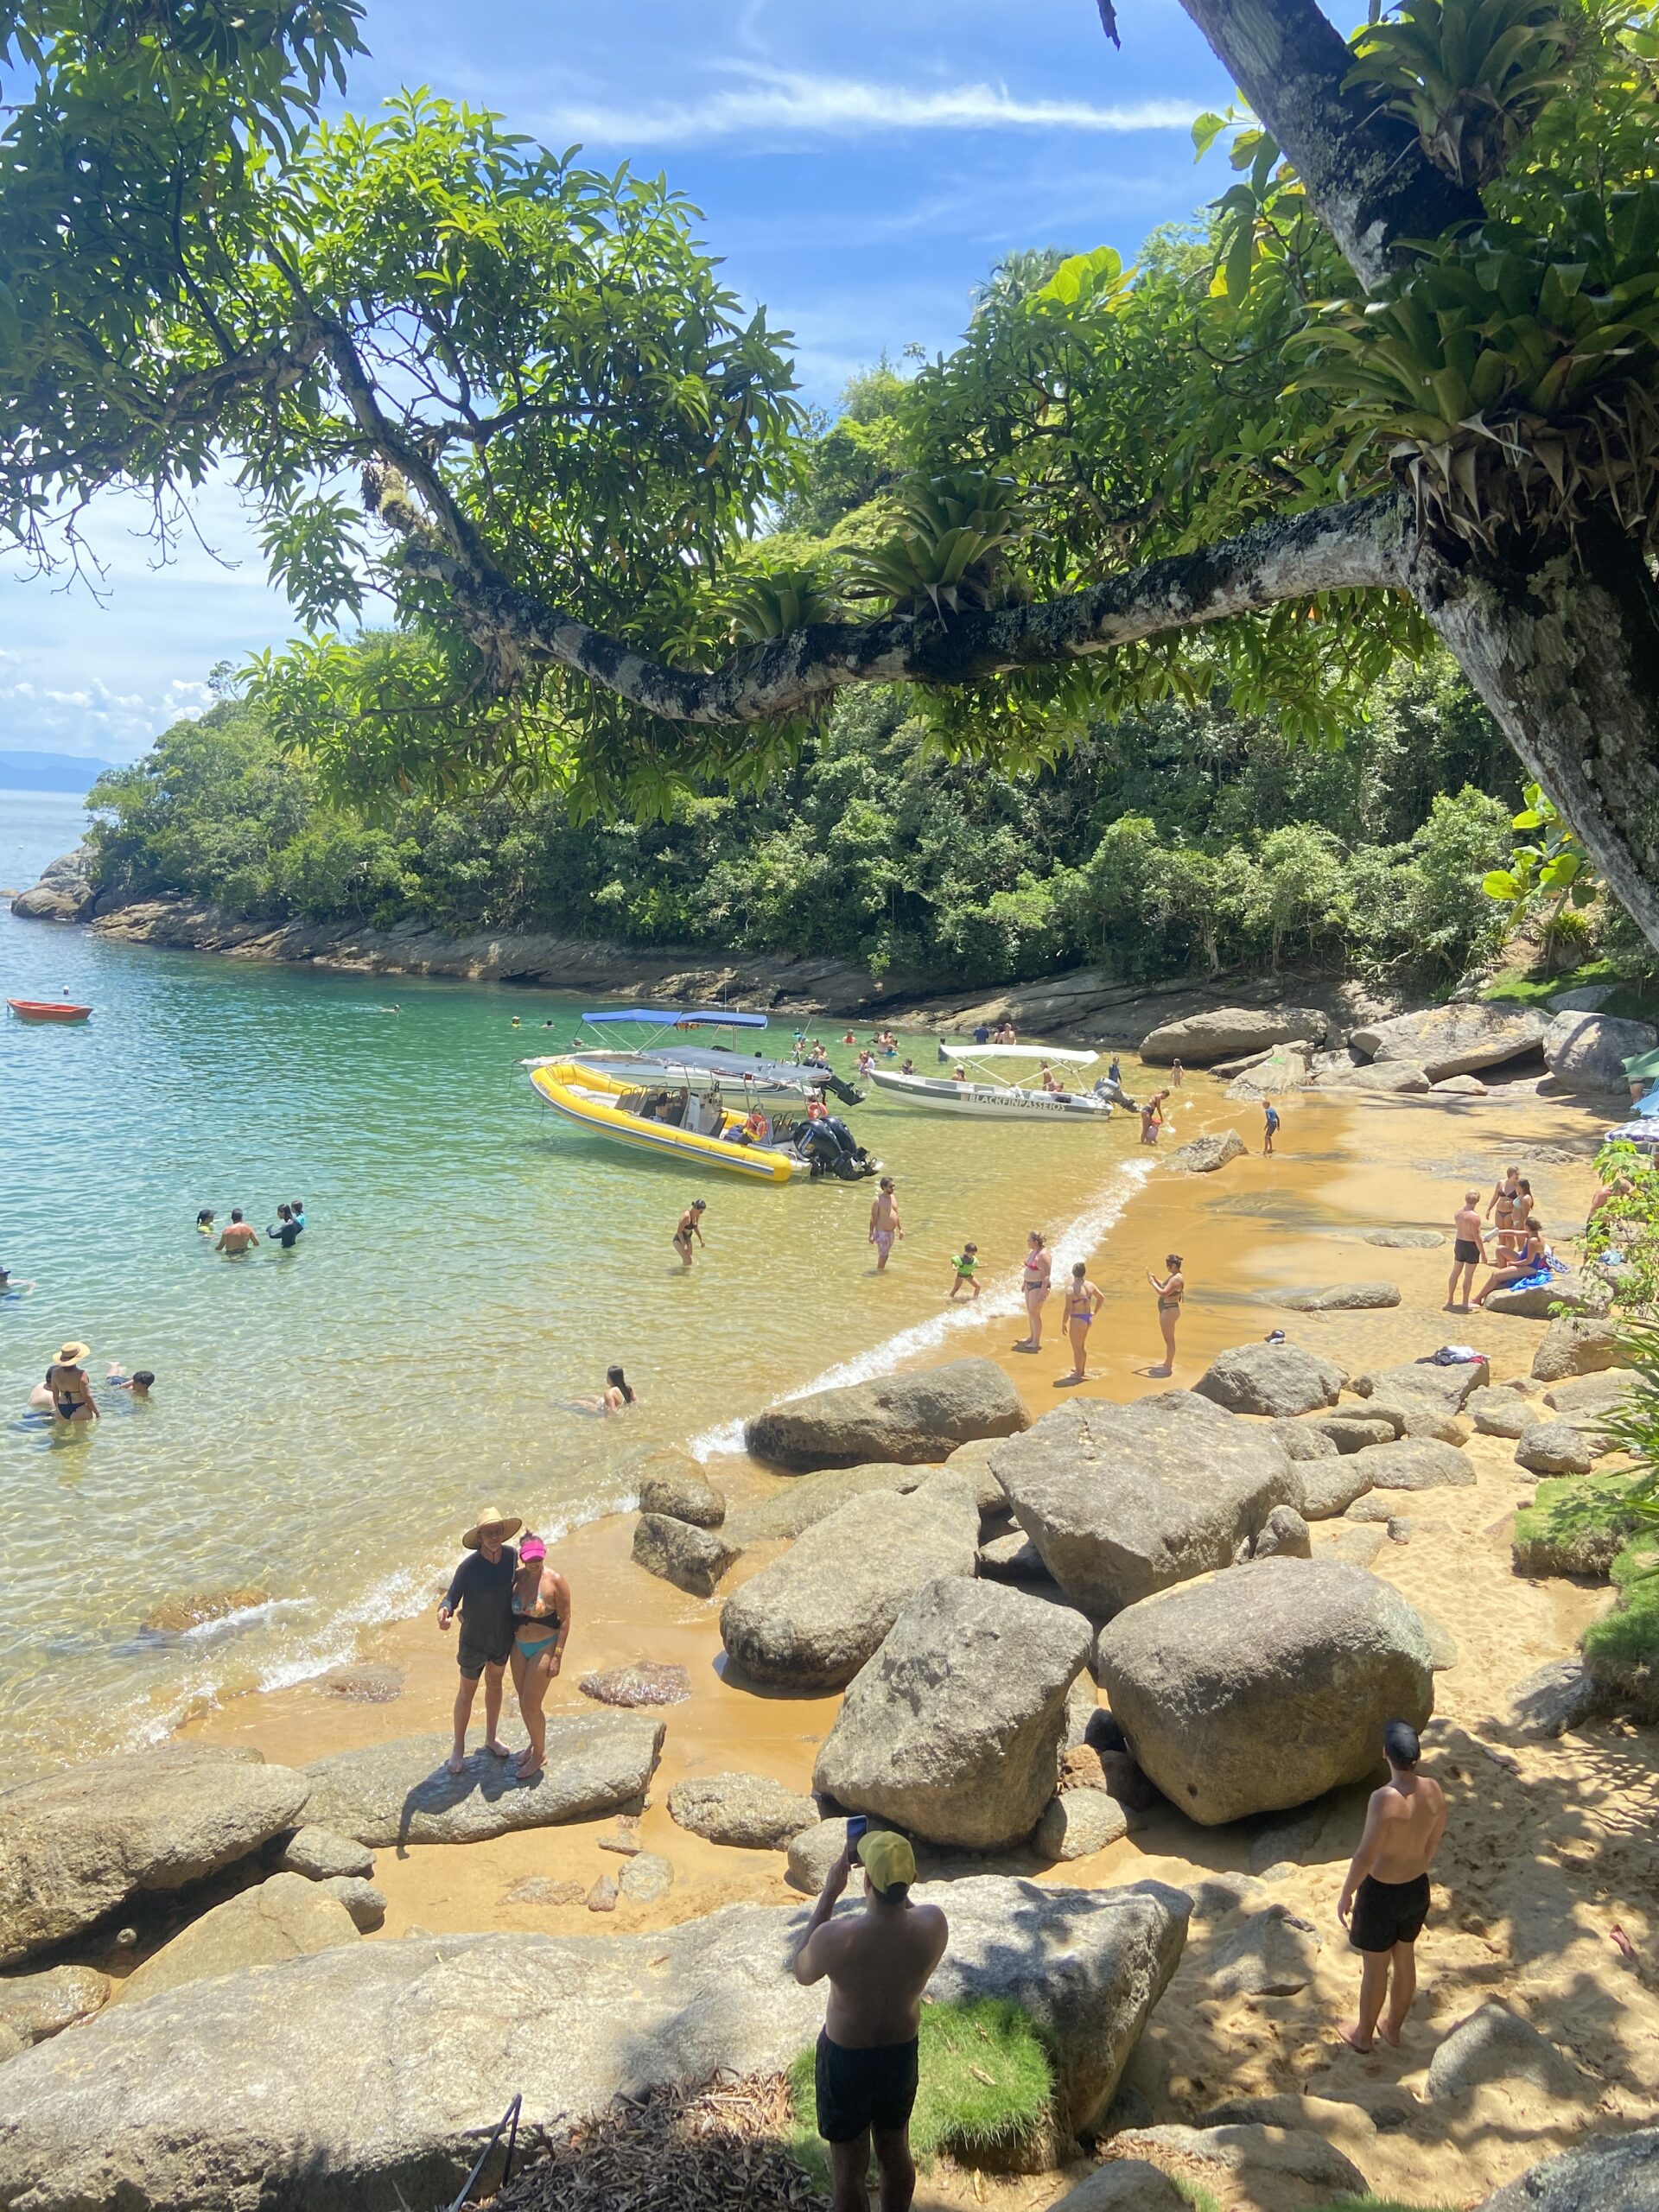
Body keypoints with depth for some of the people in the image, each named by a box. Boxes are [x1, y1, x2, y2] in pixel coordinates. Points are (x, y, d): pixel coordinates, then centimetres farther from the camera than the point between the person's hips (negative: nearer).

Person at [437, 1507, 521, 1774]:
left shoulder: (511, 1555, -16)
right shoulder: (469, 1567, -28)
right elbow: (452, 1597, -24)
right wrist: (445, 1611, -44)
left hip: (503, 1636, 4)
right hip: (474, 1639, -4)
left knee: (495, 1684, 25)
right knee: (467, 1693, 14)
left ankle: (491, 1738, 47)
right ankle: (459, 1748, 35)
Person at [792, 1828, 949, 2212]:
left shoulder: (835, 1938, -35)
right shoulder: (933, 1925, -26)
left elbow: (802, 1973, -11)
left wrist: (828, 1894, -14)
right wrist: (894, 1875, -5)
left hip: (846, 2058, -4)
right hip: (901, 2052, 4)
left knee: (849, 2169, 19)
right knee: (895, 2154, 28)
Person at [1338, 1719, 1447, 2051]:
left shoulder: (1384, 1799, -34)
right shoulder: (1434, 1791, -13)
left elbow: (1365, 1856, -26)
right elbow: (1433, 1843, 3)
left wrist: (1346, 1894, -11)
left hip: (1381, 1893, -6)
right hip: (1417, 1888, 6)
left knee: (1375, 1967, 16)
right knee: (1405, 1958, 25)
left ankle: (1364, 2034, 37)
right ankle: (1394, 2028, 45)